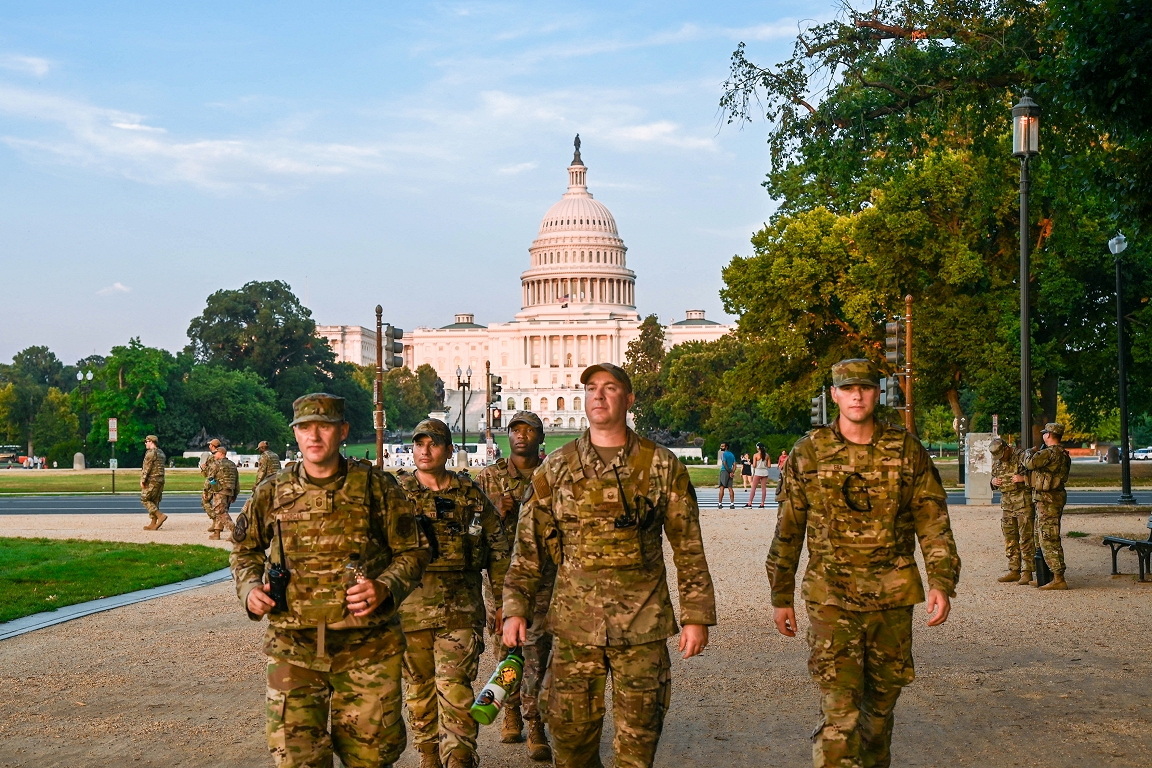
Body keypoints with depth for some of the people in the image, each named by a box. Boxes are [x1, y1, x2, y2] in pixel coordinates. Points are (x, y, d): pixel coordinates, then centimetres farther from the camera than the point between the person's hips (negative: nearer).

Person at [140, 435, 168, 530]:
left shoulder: (151, 452, -12)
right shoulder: (161, 453, 16)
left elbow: (147, 468, -15)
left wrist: (143, 480, -10)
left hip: (152, 480, -9)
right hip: (161, 481, 9)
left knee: (145, 499, -2)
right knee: (154, 502, 10)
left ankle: (160, 515, -14)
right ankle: (153, 524, 9)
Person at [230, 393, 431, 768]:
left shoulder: (378, 488, 0)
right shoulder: (272, 494, 5)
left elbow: (413, 551, 5)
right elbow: (245, 549, 21)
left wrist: (386, 588, -12)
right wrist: (249, 588, 2)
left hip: (366, 649, -1)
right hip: (293, 648, 1)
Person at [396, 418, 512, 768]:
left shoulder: (471, 495, 6)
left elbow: (498, 550, 11)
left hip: (460, 610, -1)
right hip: (410, 609, 1)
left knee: (455, 689, -12)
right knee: (419, 691, 11)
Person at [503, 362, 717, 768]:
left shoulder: (663, 466, 2)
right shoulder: (555, 469, 5)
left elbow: (689, 548, 4)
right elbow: (529, 548, 8)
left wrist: (696, 615, 0)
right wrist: (516, 609, 0)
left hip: (642, 626, -1)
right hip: (574, 624, 1)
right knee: (571, 731, 5)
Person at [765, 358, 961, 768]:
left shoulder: (907, 450, 2)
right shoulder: (808, 452, 1)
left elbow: (933, 522, 3)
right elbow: (788, 531, 7)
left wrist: (942, 583, -8)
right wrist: (781, 596, 7)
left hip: (893, 596, 2)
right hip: (831, 596, -2)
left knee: (882, 699, 15)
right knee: (839, 709, -10)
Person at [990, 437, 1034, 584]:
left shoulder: (1021, 456, -9)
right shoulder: (996, 462, 12)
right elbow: (993, 478, 24)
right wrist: (994, 481, 2)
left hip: (1023, 502, -7)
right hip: (1006, 503, 7)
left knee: (1026, 537, -6)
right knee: (1010, 538, 9)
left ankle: (1027, 571, -4)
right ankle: (1014, 570, 15)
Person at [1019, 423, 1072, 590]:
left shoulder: (1051, 453, -18)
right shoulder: (1062, 454, 15)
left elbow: (1030, 463, -24)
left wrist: (1030, 451, -4)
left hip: (1048, 500, -11)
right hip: (1052, 498, 11)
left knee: (1049, 540, -9)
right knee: (1048, 539, 18)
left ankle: (1059, 580, -10)